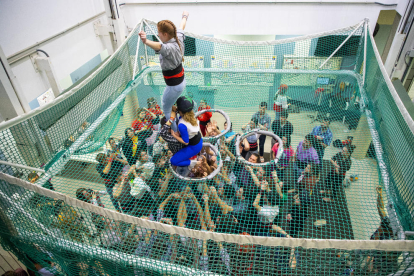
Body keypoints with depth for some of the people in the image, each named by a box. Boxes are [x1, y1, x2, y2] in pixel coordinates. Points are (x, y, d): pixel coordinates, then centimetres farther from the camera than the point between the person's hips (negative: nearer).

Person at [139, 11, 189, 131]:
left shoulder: (169, 47, -32)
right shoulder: (178, 39, -5)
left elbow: (159, 46, -57)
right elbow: (181, 27, 17)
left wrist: (146, 41, -77)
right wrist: (185, 17, 38)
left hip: (174, 86, -10)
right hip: (181, 80, 10)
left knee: (166, 110, 12)